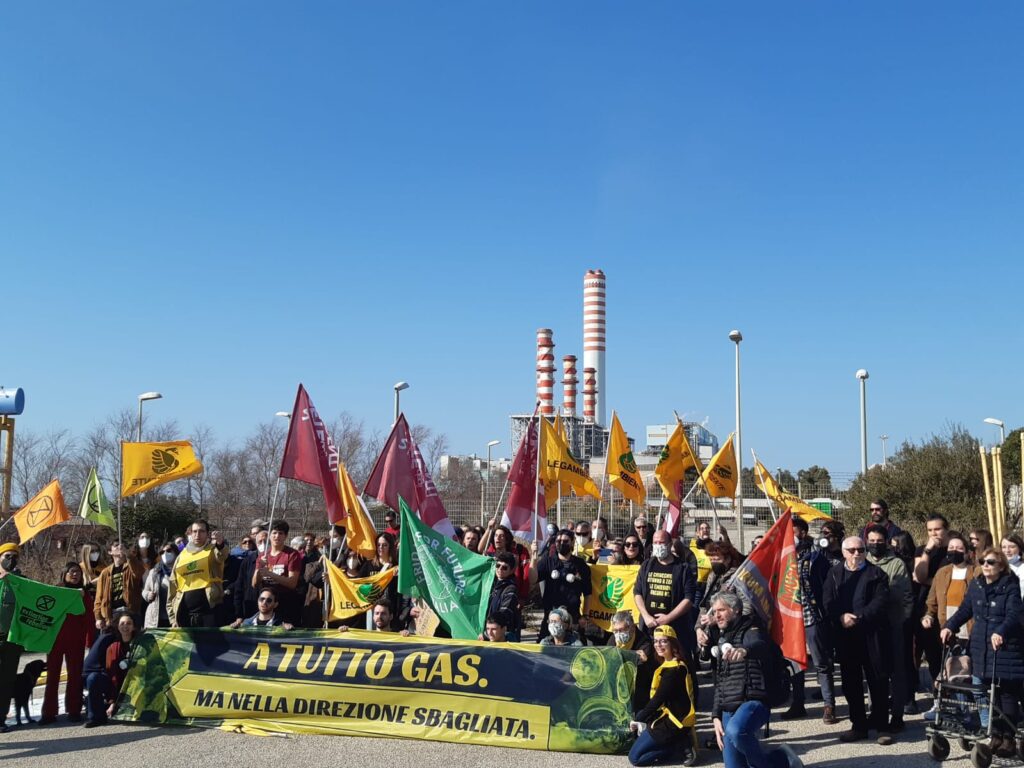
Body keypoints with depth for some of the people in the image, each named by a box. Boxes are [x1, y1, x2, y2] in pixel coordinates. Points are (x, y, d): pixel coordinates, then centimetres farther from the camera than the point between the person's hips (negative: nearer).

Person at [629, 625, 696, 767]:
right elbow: (657, 697, 12)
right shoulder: (668, 665, 9)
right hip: (671, 716, 10)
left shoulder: (673, 670, -20)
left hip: (673, 722, -10)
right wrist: (640, 718, 5)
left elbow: (657, 699, -21)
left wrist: (638, 720, -9)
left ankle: (682, 745, -4)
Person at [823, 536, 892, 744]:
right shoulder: (834, 573, 12)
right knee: (850, 682, 8)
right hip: (844, 635, 3)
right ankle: (858, 725, 18)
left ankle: (882, 726, 12)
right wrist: (841, 617, -15)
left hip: (872, 635, -3)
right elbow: (828, 601, 3)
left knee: (878, 680, 1)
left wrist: (859, 617, -18)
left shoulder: (876, 573, 4)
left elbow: (881, 601, -8)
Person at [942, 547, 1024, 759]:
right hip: (981, 649, 5)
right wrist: (950, 626, 2)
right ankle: (996, 736, 19)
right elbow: (965, 610, 16)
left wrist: (1001, 632, -34)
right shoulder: (975, 585, 10)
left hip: (1006, 648, -5)